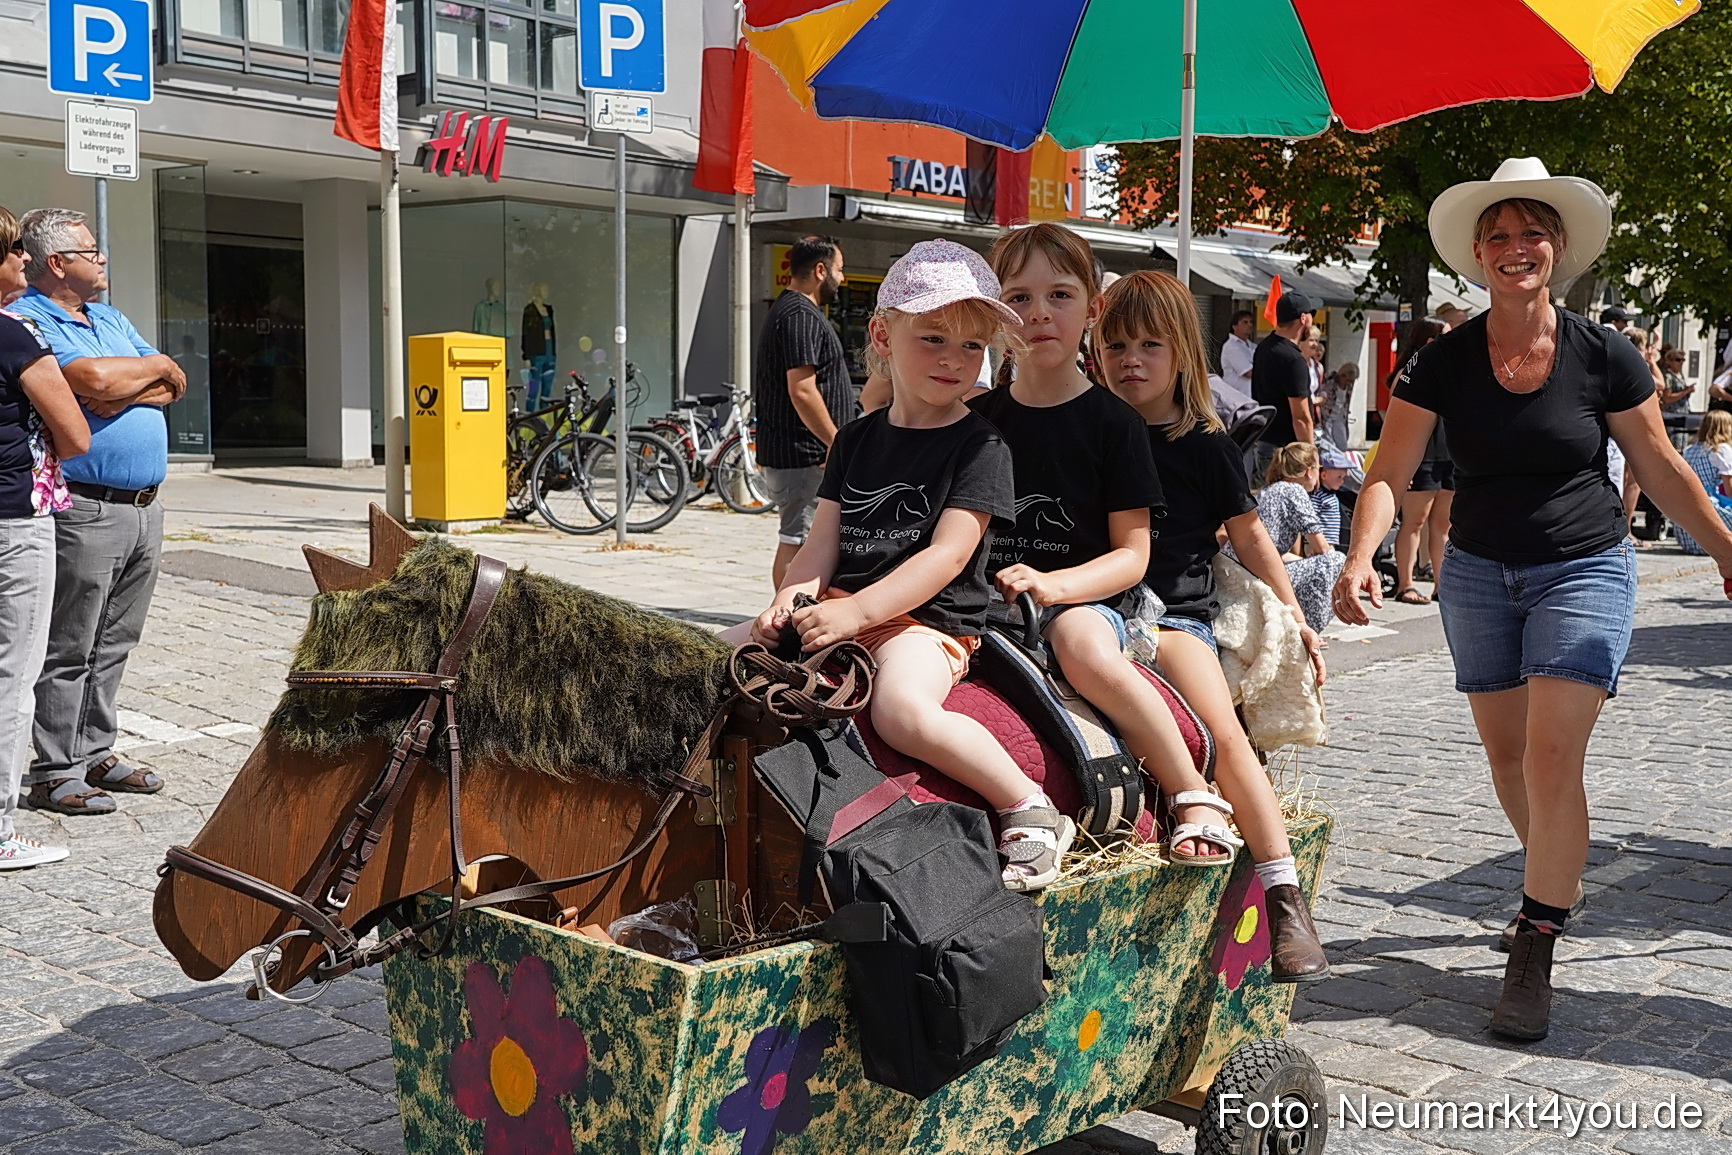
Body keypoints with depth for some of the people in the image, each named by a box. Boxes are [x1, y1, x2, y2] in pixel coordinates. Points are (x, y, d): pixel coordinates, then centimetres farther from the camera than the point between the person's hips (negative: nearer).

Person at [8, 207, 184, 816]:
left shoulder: (112, 319, 19)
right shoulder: (29, 321, -7)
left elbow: (173, 385, 11)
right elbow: (92, 379, -21)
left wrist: (124, 391, -8)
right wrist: (153, 368, -3)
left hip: (144, 508, 8)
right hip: (86, 510, -8)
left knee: (114, 645, 14)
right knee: (68, 650, -2)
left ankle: (94, 752, 23)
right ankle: (54, 772, 5)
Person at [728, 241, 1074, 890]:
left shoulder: (979, 447, -4)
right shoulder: (857, 439, 14)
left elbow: (948, 554, -15)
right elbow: (824, 538, 9)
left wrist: (855, 610, -24)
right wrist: (794, 598, -12)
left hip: (928, 620, -6)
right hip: (842, 614, 6)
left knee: (902, 709, -35)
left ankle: (1030, 812, -17)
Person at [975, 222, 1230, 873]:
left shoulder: (1112, 422, 2)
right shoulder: (979, 417, 12)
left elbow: (1132, 553, -2)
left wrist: (1053, 585, -19)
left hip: (1082, 600, -3)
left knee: (1086, 648, -38)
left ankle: (1193, 796, -20)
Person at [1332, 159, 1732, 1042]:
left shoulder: (1602, 355, -9)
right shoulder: (1444, 363, -6)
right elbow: (1389, 472, -12)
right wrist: (1360, 561, -28)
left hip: (1584, 571, -3)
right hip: (1478, 573, 3)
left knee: (1552, 757, -15)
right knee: (1505, 755, 14)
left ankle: (1534, 952, -5)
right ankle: (1557, 882, 42)